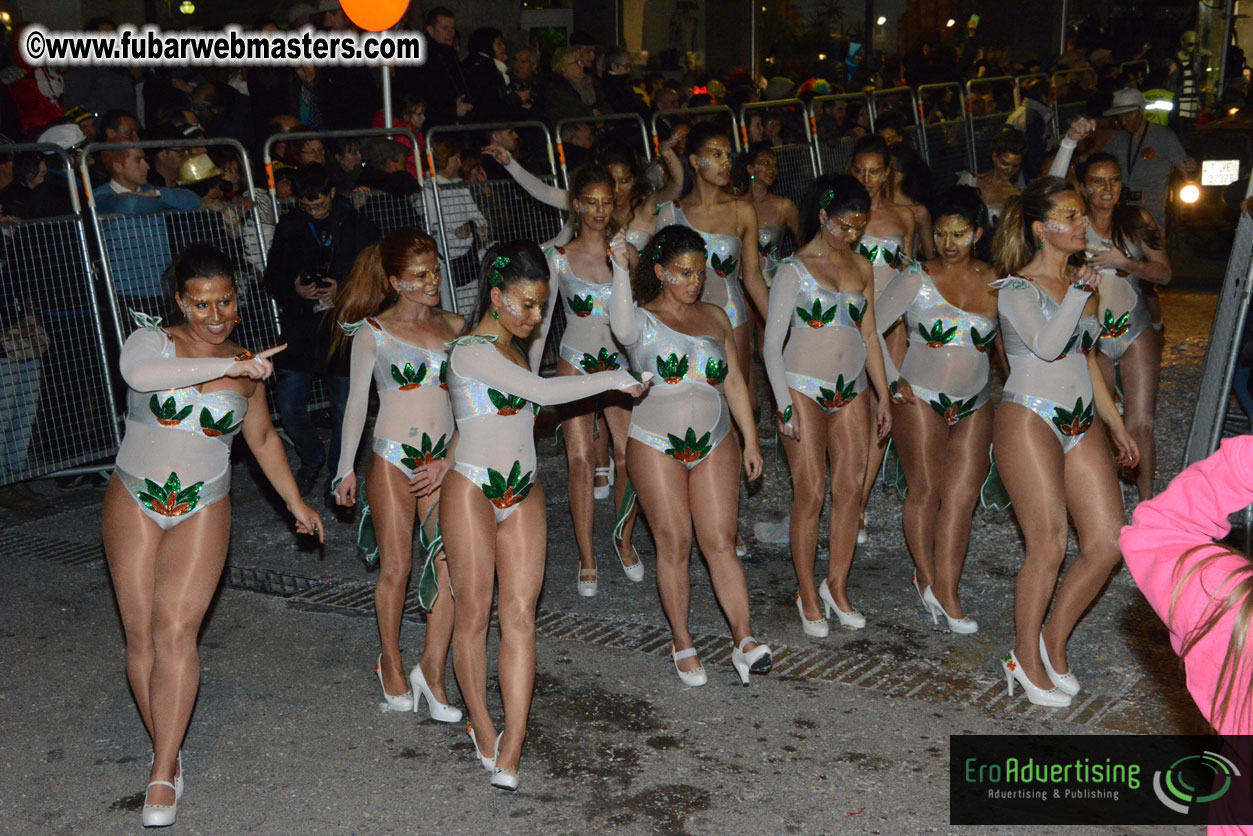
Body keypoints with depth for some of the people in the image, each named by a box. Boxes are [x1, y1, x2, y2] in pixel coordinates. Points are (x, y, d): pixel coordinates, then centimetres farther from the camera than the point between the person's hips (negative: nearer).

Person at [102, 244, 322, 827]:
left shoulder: (248, 367, 4)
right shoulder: (154, 340, -6)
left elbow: (263, 438, 19)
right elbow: (137, 372, -33)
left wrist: (295, 502, 21)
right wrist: (229, 364, -35)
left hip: (202, 510, 0)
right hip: (133, 504, 0)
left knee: (176, 632, -12)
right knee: (140, 632, 2)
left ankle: (163, 772, -7)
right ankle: (165, 751, 19)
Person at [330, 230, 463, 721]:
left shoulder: (454, 328, 8)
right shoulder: (373, 331, 0)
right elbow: (357, 400, 5)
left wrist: (450, 460, -2)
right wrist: (345, 468, 5)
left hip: (443, 458, 3)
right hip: (392, 458, -3)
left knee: (451, 562, -6)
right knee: (396, 568, 5)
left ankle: (432, 671, 7)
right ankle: (390, 663, 26)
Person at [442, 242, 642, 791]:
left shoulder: (515, 349, 14)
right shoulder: (471, 350, -13)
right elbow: (543, 392, -22)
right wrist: (615, 380, -14)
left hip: (523, 492, 7)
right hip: (472, 490, -7)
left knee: (520, 614, -2)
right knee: (474, 613, 3)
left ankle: (511, 748, -2)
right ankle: (481, 725, 20)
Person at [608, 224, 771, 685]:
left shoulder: (715, 317, 10)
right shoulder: (644, 319, -3)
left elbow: (734, 381, 14)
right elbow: (622, 325, -30)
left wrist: (750, 440, 11)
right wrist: (620, 269, -42)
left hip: (714, 444, 3)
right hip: (656, 447, -3)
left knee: (721, 542, -2)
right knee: (674, 545, 1)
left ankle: (744, 639, -2)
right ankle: (682, 643, 13)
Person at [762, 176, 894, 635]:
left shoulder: (862, 268, 11)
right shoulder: (795, 269, -5)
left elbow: (869, 335, 17)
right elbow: (772, 343, -6)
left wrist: (883, 394, 14)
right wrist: (784, 404, -12)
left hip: (850, 391, 5)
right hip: (804, 388, -5)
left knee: (851, 489, 4)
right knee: (810, 494, -3)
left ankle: (837, 586, 19)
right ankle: (808, 595, 10)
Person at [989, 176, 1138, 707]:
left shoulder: (1080, 282, 17)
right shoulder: (1017, 287, -6)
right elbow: (1046, 345, -22)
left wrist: (1116, 423, 23)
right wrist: (1078, 295, -20)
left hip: (1082, 423, 7)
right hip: (1029, 419, -7)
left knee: (1108, 542, -1)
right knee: (1048, 547, -9)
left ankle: (1054, 641, 17)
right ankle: (1026, 660, 9)